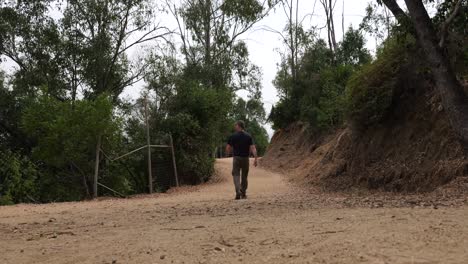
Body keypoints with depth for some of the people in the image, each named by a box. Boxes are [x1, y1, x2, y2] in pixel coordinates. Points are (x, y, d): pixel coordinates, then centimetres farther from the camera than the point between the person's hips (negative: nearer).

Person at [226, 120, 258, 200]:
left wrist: (228, 152, 18)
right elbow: (253, 148, -8)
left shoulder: (233, 136, -5)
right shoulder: (248, 136, 1)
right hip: (246, 158, 2)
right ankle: (243, 193, 22)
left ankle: (238, 192, -19)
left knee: (236, 175, 1)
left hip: (236, 158, -2)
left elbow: (228, 149, -4)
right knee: (244, 176, 14)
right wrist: (255, 158, -10)